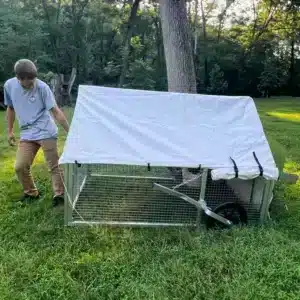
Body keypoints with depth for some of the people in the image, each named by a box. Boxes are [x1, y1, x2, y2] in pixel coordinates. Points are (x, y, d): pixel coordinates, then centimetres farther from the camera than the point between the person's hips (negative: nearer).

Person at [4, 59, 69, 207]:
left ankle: (59, 195, 12)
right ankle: (31, 193, 22)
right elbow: (11, 108, 15)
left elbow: (55, 111, -13)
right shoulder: (9, 85, 0)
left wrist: (70, 131, -17)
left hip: (46, 132, -4)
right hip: (26, 134, 4)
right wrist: (10, 131, 17)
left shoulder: (42, 87, -13)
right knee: (20, 167, 0)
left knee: (54, 166, -1)